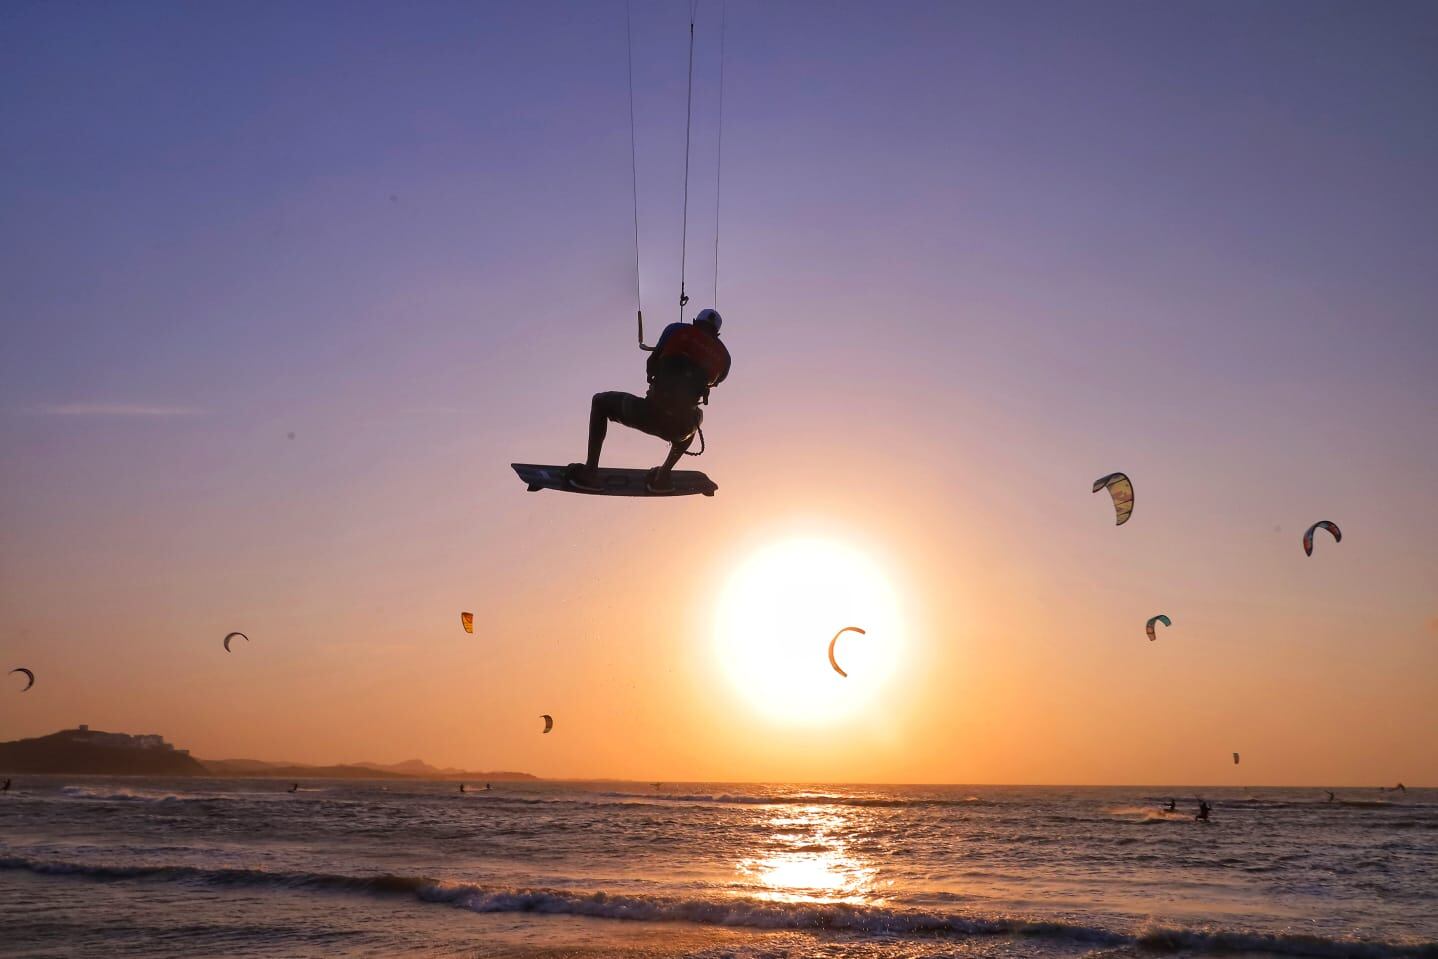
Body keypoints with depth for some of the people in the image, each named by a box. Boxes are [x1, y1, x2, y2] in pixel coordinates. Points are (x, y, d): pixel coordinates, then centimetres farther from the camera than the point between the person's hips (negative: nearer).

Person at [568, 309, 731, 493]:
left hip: (650, 415, -3)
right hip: (681, 428, 3)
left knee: (600, 402, 25)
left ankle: (589, 472, 12)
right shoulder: (723, 356, 13)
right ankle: (663, 477, 33)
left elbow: (650, 366, 15)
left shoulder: (677, 330, 7)